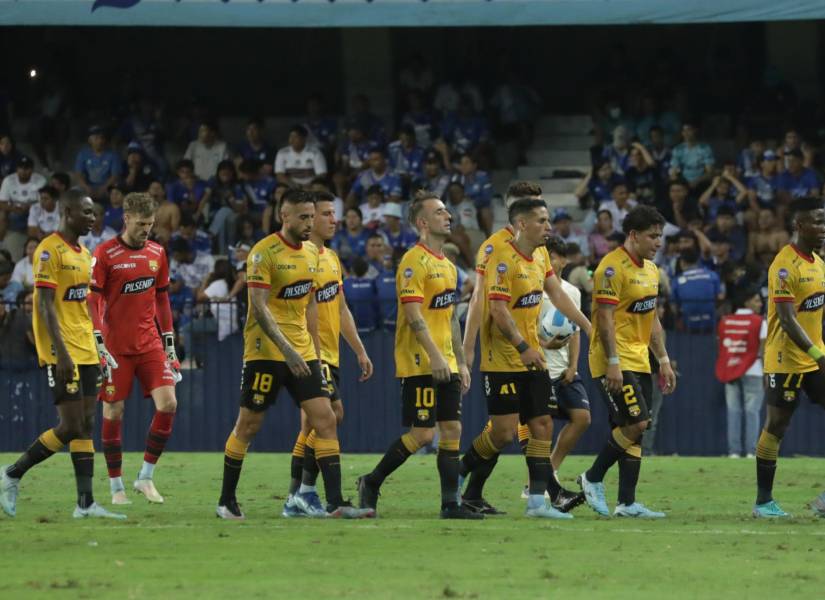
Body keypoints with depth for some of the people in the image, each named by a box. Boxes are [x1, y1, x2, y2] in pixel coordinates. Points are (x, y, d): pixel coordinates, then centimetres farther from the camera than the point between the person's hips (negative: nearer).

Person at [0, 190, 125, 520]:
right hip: (61, 353, -9)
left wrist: (96, 350, 19)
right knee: (70, 427, -10)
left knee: (86, 426, 4)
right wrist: (61, 353, -23)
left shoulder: (83, 253, 15)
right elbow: (45, 305, -17)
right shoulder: (49, 250, -12)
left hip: (85, 352, 9)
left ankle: (86, 503, 3)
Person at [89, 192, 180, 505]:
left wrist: (169, 341, 15)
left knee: (168, 403, -10)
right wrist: (97, 343, -17)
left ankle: (146, 477, 3)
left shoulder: (157, 253, 9)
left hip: (149, 344, 4)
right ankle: (116, 487, 11)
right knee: (113, 413, -1)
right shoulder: (105, 254, -7)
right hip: (116, 347, -4)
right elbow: (91, 300, -9)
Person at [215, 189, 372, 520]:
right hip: (266, 352, -6)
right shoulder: (264, 253, -13)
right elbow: (259, 308, -19)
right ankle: (226, 501, 15)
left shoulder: (311, 252, 10)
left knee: (325, 419, -5)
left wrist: (315, 352, 16)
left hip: (303, 353, 6)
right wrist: (287, 349, -25)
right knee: (248, 425, 2)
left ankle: (335, 502, -8)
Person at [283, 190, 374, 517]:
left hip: (329, 355, 9)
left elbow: (341, 310, 23)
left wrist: (360, 351, 20)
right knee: (331, 414, -17)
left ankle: (295, 497, 11)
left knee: (312, 427, 8)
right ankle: (307, 490, -14)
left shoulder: (332, 258, 17)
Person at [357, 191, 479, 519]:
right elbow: (414, 316, -19)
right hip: (419, 364, -9)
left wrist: (460, 361, 18)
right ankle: (371, 483, 7)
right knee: (422, 433, -9)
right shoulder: (414, 262, -12)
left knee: (452, 431, 2)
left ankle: (451, 504, 2)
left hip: (445, 365, 9)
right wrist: (435, 357, -25)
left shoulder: (447, 265, 16)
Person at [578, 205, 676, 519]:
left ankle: (627, 502, 7)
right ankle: (593, 479, 0)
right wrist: (613, 363, -24)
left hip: (638, 361, 9)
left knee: (634, 429, 5)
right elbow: (605, 316, -19)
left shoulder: (650, 269, 15)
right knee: (636, 423, -16)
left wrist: (663, 360, 18)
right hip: (616, 362, -9)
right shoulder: (613, 267, -14)